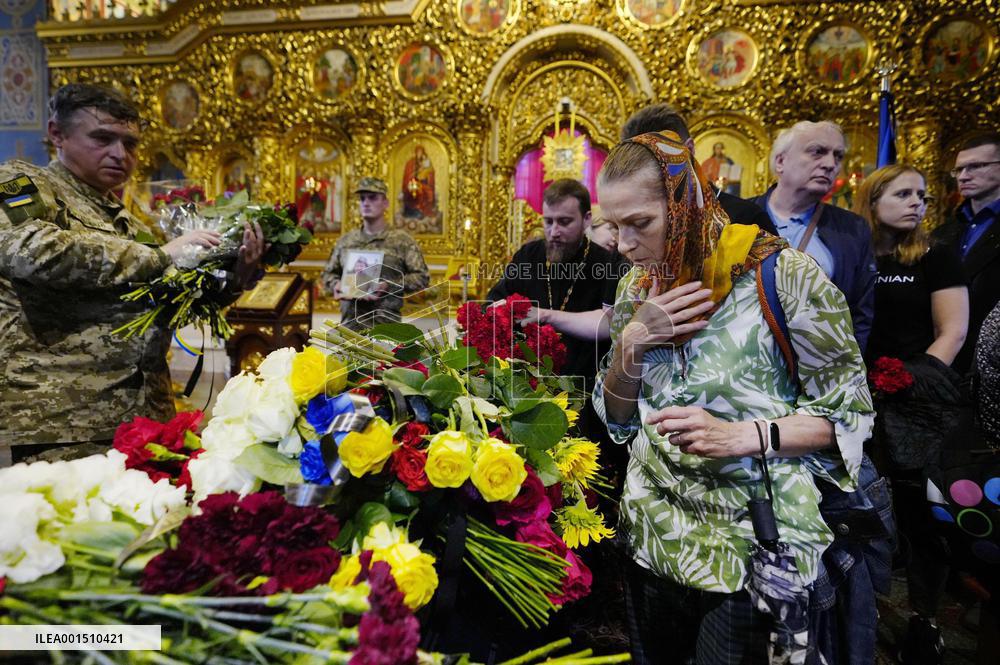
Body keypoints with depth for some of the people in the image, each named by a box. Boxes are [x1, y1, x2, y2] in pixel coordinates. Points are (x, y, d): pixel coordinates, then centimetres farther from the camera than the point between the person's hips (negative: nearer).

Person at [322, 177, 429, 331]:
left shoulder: (402, 240, 2)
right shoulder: (346, 240, 15)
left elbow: (422, 277, -2)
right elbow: (328, 273, 24)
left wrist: (389, 285, -14)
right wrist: (335, 284, 1)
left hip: (386, 323, -3)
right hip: (350, 322, 4)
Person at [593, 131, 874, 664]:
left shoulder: (784, 275, -15)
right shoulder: (636, 287, 1)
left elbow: (849, 410, -9)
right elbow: (616, 418, 5)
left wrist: (741, 435, -25)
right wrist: (632, 342, -13)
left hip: (754, 541, -4)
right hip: (655, 533, 5)